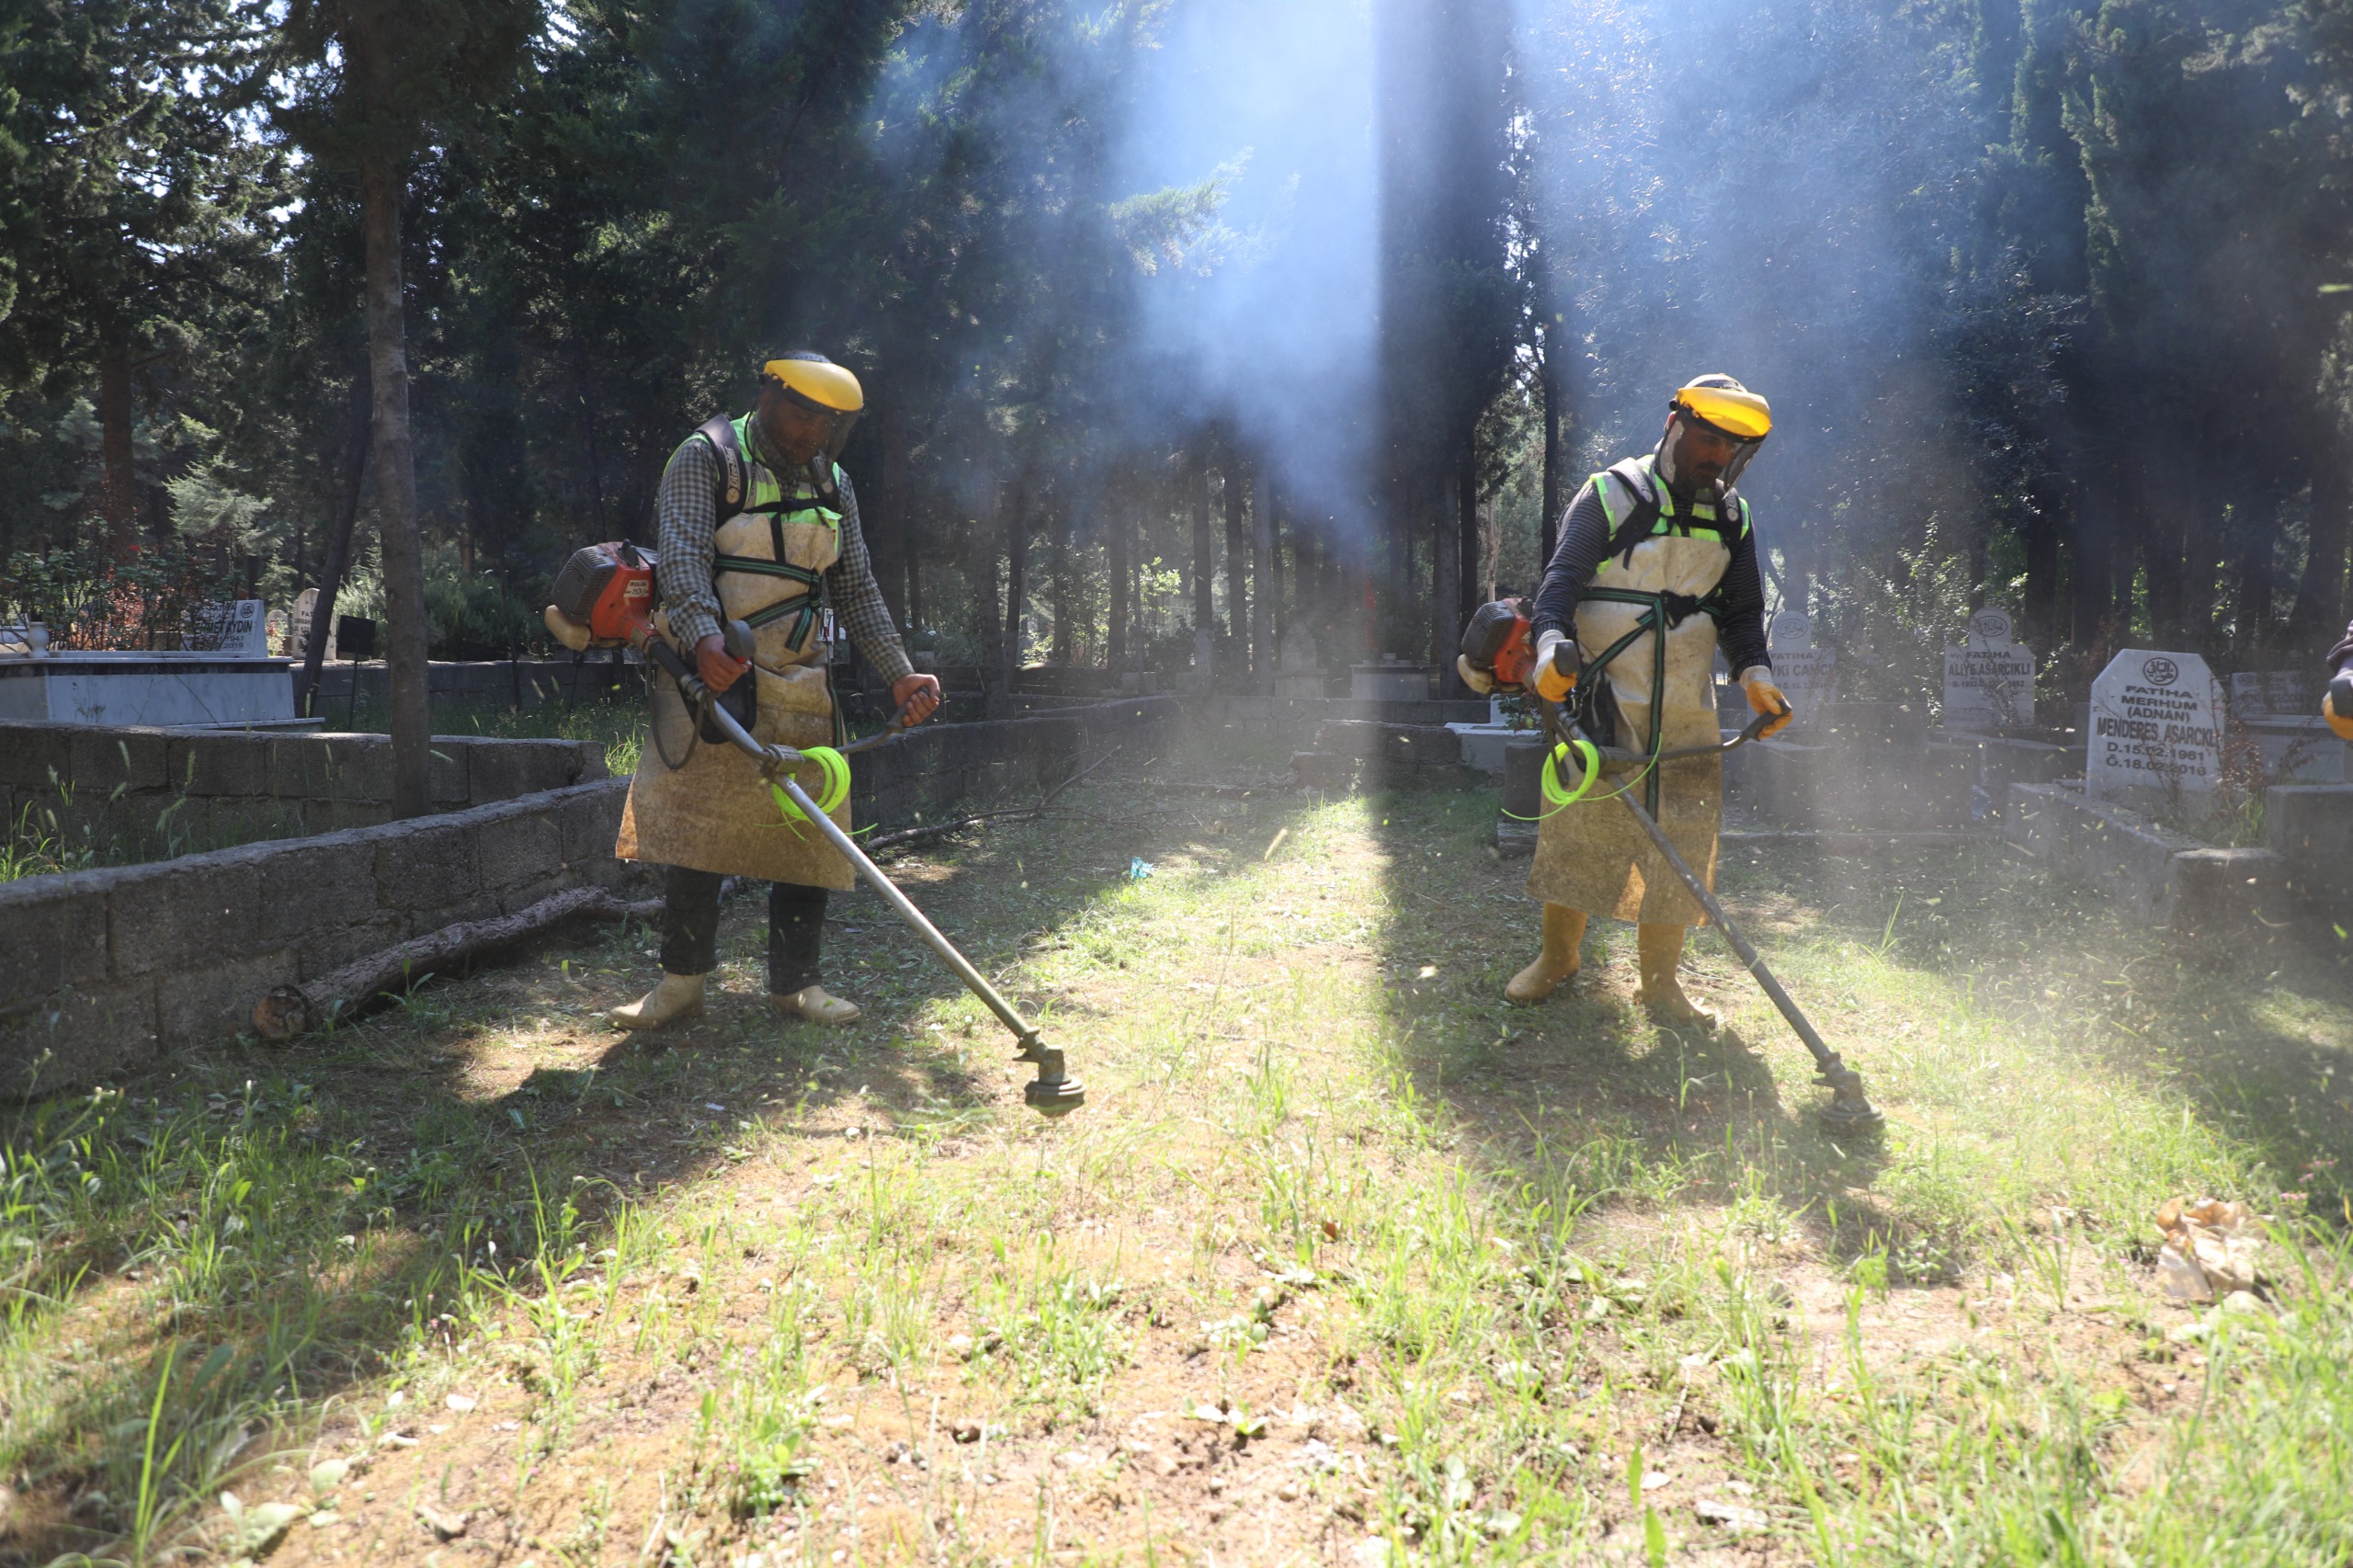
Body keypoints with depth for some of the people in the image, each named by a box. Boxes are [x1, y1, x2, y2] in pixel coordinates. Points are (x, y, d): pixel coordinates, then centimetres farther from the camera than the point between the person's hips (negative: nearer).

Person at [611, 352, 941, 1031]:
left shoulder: (831, 484, 15)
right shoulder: (705, 459, -1)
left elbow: (857, 591, 16)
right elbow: (682, 555, -16)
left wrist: (899, 674, 5)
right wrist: (704, 639, -34)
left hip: (800, 688, 5)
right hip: (710, 673, -4)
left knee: (806, 834, 2)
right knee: (697, 827, -6)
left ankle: (794, 982, 12)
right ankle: (682, 980, 6)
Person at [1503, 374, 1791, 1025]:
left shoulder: (1732, 516, 13)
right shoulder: (1612, 495, -2)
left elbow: (1741, 609, 17)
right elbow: (1563, 578, -11)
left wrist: (1754, 672, -1)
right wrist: (1552, 644, -30)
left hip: (1687, 713, 4)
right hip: (1603, 697, -4)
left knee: (1680, 844, 3)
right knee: (1580, 827, -1)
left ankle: (1660, 981, 14)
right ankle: (1557, 955, 18)